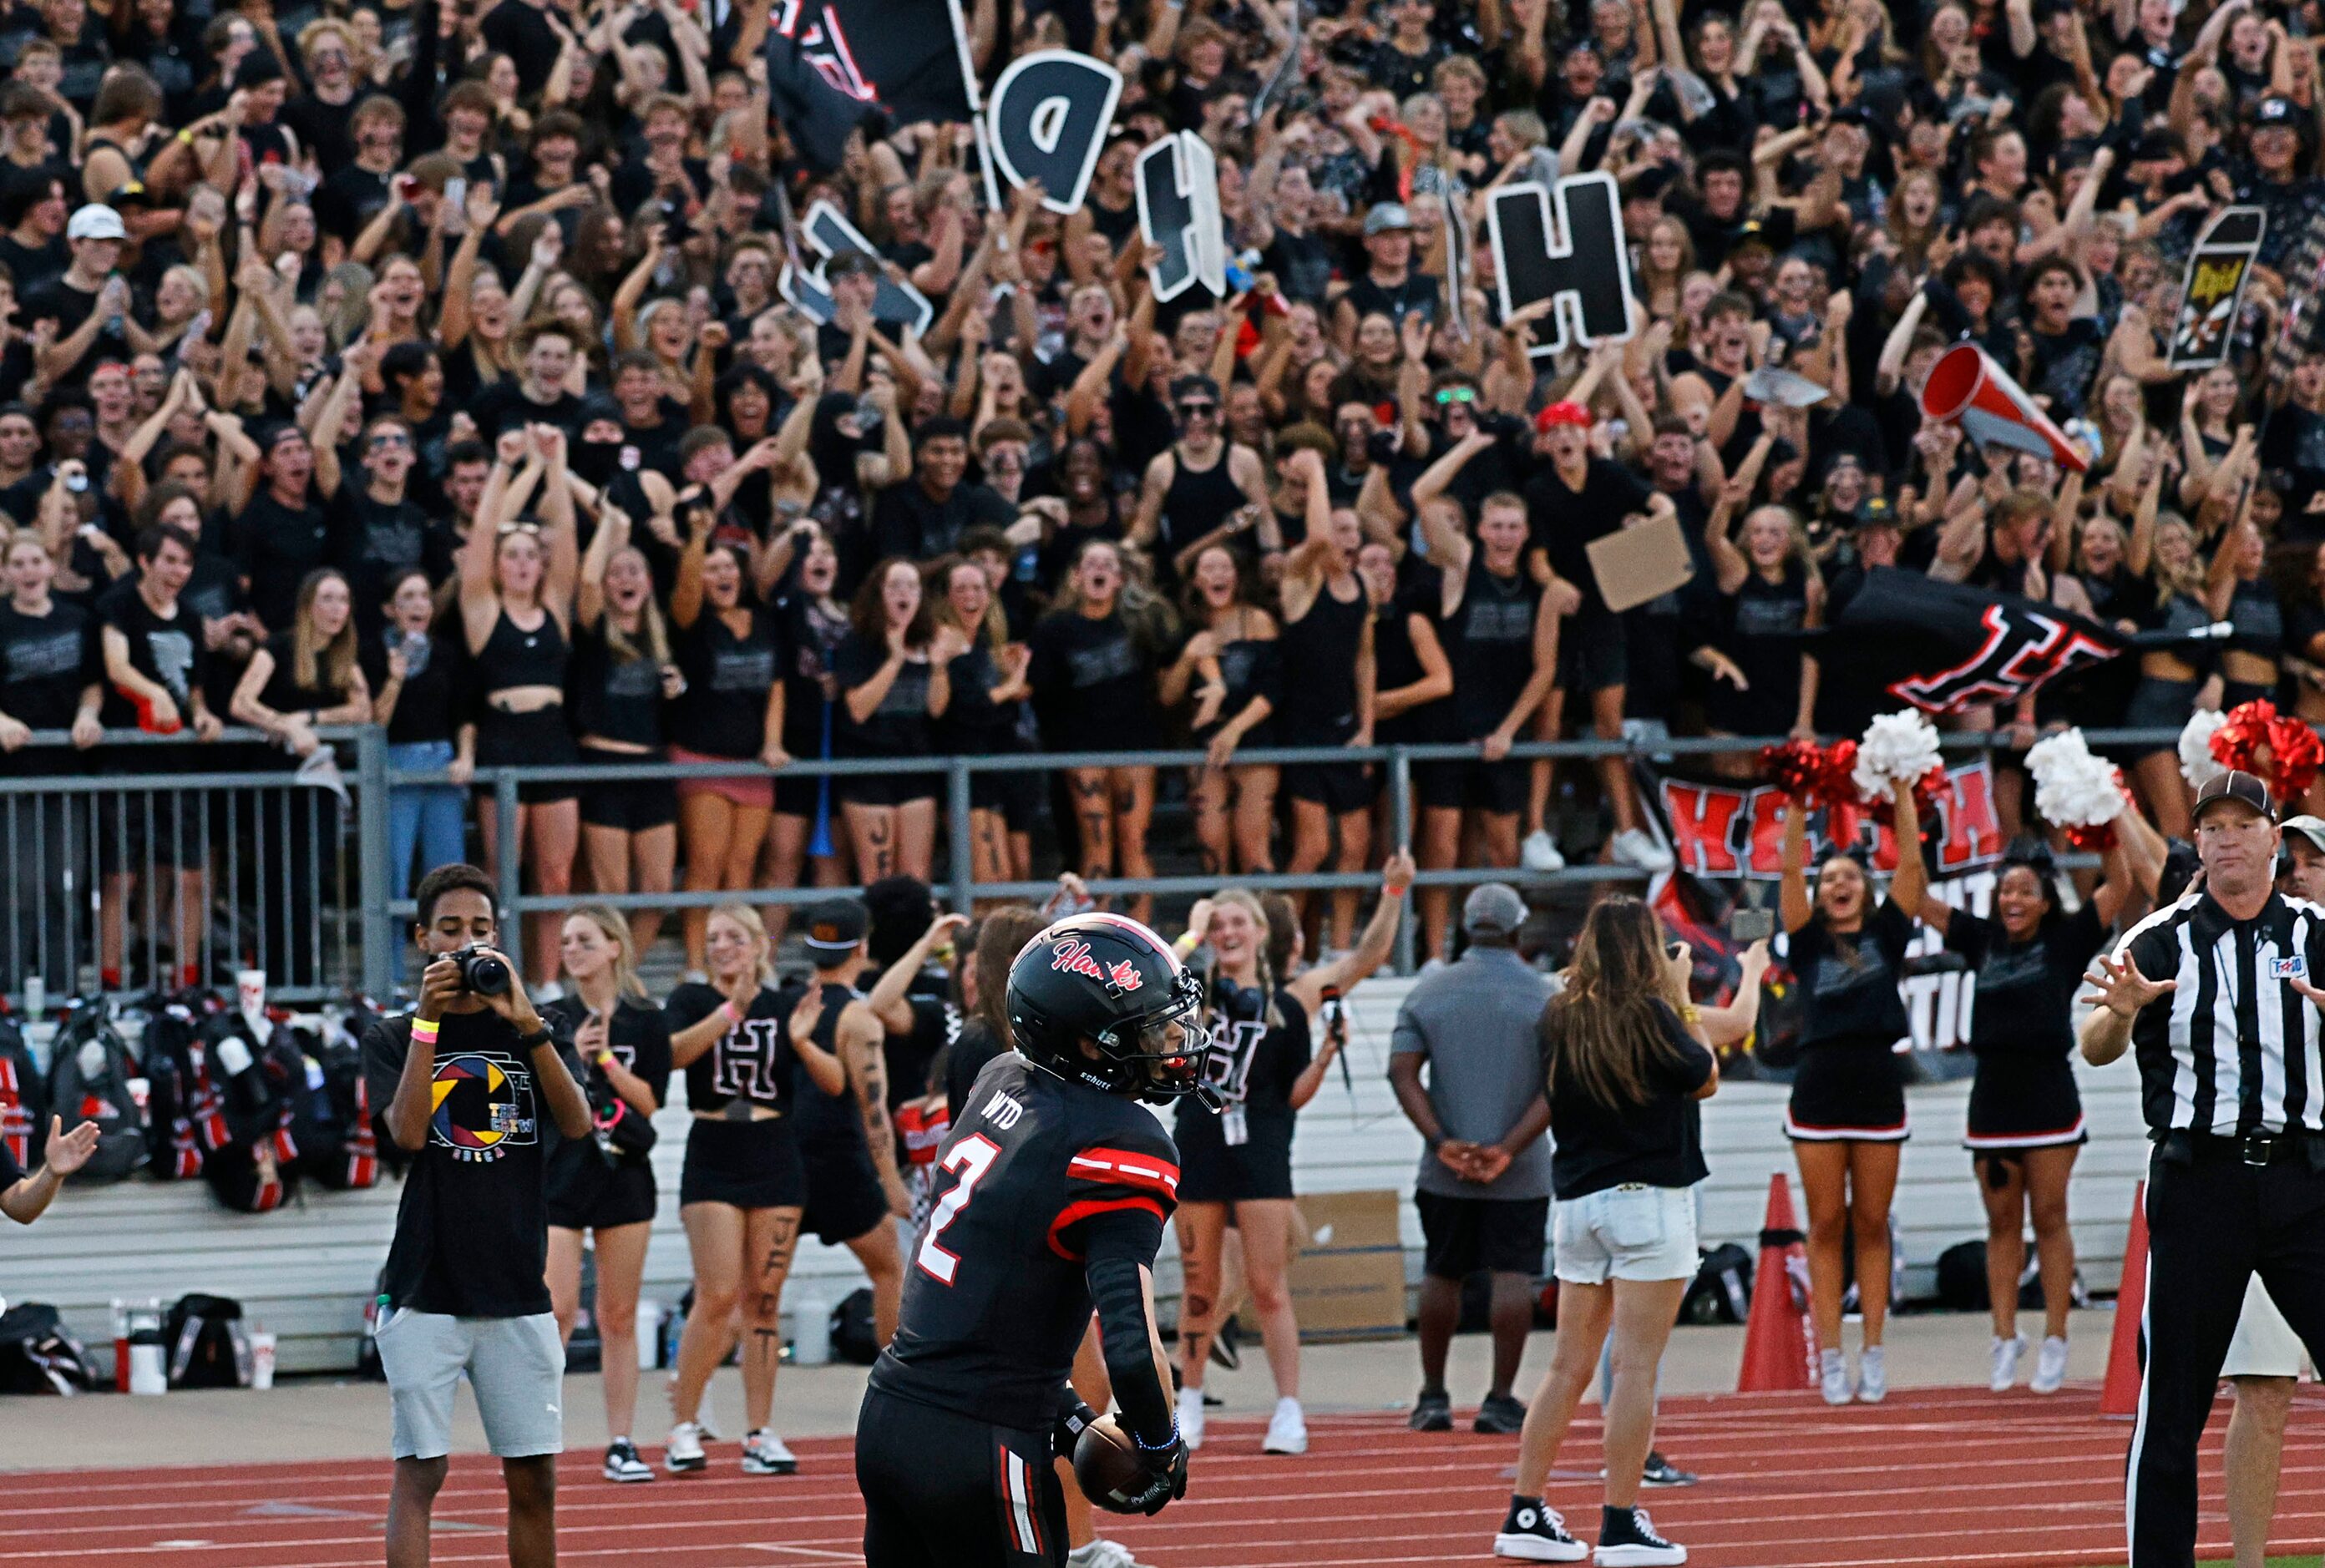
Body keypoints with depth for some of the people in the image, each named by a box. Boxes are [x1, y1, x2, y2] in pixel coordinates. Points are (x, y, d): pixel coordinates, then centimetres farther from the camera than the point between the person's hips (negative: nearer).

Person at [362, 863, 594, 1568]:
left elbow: (577, 1123, -7)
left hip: (518, 1291, 2)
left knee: (535, 1479, 5)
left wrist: (528, 1023, -17)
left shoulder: (533, 1034, 10)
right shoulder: (393, 1038, 5)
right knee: (419, 1472, -7)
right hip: (425, 1291, -2)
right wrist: (428, 1021, -15)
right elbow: (408, 1131, -11)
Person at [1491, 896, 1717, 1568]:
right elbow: (1705, 1079, 0)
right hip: (1647, 1201, -6)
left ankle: (1525, 1513, 11)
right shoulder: (1649, 1014, -13)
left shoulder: (1559, 1016, 4)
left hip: (1578, 1203, 6)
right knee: (1636, 1366, -4)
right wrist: (1680, 994, 7)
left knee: (1569, 1367, 12)